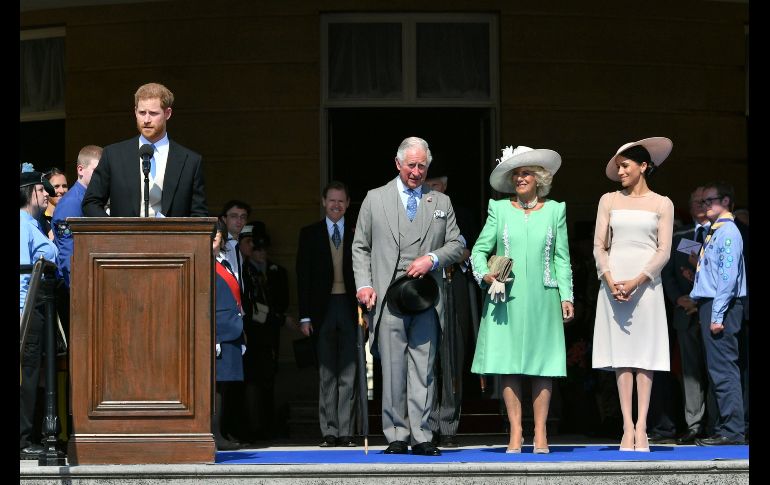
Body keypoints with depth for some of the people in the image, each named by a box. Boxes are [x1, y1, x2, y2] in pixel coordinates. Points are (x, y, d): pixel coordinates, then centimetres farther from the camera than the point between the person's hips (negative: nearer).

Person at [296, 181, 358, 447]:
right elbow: (303, 276, 4)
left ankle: (346, 432, 2)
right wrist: (305, 315, -4)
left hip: (350, 308, 0)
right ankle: (329, 431, 5)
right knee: (326, 374, 2)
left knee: (348, 375, -1)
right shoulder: (309, 234, 7)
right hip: (323, 310, 0)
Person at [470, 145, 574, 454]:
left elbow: (562, 258, 10)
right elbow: (479, 250, 10)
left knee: (543, 364, -2)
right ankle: (515, 432, 1)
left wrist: (566, 296, 4)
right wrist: (484, 274, -9)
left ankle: (540, 433, 2)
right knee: (507, 364, -3)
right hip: (506, 298, 0)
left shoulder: (554, 211, 10)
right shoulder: (499, 209, 8)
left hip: (542, 298, 0)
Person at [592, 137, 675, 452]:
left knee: (645, 353, -5)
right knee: (621, 354, -3)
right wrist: (610, 281, -10)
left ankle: (641, 426, -8)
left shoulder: (662, 204, 6)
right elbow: (599, 246, 6)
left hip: (646, 282, -1)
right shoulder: (609, 201, 12)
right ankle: (628, 427, -5)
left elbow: (664, 250, -1)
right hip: (614, 280, 1)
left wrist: (636, 282, -13)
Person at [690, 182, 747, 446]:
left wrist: (717, 315, -20)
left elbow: (728, 275, -17)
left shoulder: (728, 232, -10)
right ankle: (725, 427, 15)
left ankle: (731, 431, -10)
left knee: (723, 369, -10)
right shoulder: (712, 232, 18)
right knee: (719, 369, 11)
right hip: (709, 304, 10)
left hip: (722, 306, -10)